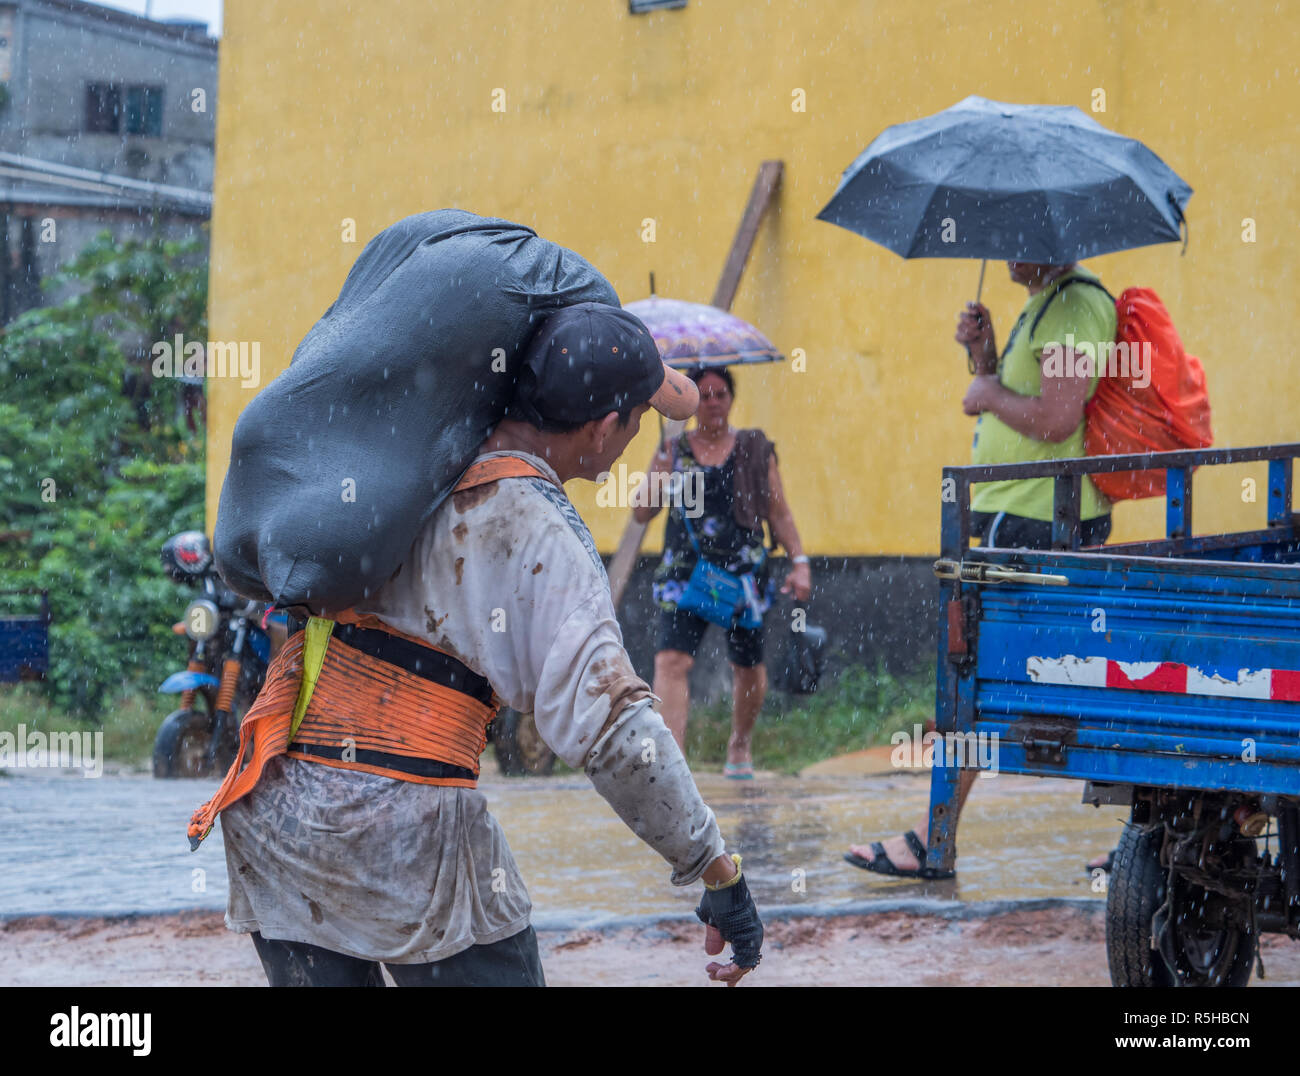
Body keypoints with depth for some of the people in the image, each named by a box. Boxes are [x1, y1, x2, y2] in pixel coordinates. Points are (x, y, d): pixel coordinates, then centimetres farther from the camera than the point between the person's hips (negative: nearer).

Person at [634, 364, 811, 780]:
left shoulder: (754, 450, 7)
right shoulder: (674, 452, 7)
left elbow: (779, 513, 9)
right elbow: (642, 513, 6)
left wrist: (799, 562, -1)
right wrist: (663, 476, -11)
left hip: (743, 570, 1)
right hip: (685, 570, -1)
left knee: (748, 666, 10)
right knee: (671, 660, -18)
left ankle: (741, 745, 37)